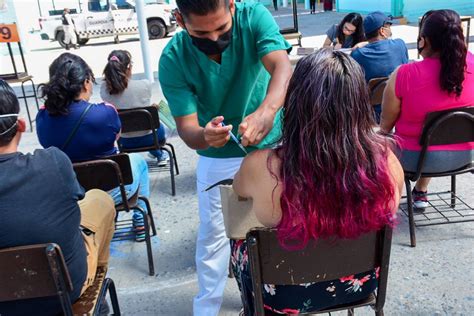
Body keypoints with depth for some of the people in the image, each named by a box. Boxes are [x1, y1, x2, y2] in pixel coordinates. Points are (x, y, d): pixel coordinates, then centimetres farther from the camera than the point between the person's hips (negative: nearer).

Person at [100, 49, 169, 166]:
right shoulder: (145, 85, -24)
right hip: (148, 138, -3)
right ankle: (161, 155, 52)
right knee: (159, 126, 34)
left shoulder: (104, 89, -18)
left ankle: (158, 153, 53)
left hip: (125, 142, 3)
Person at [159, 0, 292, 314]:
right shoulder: (173, 59, -21)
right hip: (218, 156, 0)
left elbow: (283, 67, -37)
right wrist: (203, 136, -48)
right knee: (213, 232, 7)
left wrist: (267, 111, -58)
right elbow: (186, 126, -23)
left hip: (270, 144, 1)